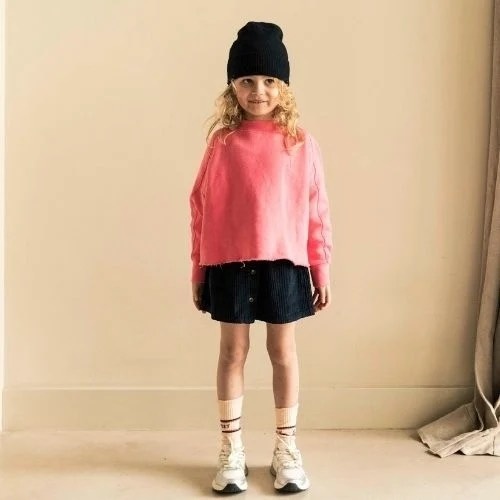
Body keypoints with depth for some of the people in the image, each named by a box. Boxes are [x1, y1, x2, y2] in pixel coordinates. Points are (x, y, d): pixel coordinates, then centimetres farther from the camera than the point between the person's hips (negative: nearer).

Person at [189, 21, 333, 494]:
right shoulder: (222, 142, -1)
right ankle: (231, 451, 22)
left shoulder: (300, 143, -1)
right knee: (232, 352, 9)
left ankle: (286, 449, 24)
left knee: (283, 352, 10)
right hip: (229, 263, 0)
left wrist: (322, 268, 1)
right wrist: (198, 268, 3)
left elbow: (317, 210, 1)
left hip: (283, 262, 0)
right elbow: (201, 208, 2)